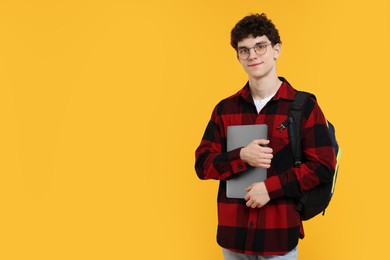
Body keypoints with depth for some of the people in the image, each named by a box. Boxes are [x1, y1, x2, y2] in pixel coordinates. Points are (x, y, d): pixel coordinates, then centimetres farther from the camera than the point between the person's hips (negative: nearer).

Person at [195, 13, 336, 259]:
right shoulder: (225, 109, 5)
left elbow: (323, 166, -9)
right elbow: (202, 164, 2)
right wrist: (241, 157, -16)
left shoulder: (304, 106, -5)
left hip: (280, 233, -3)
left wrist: (271, 187, -17)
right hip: (232, 233, 3)